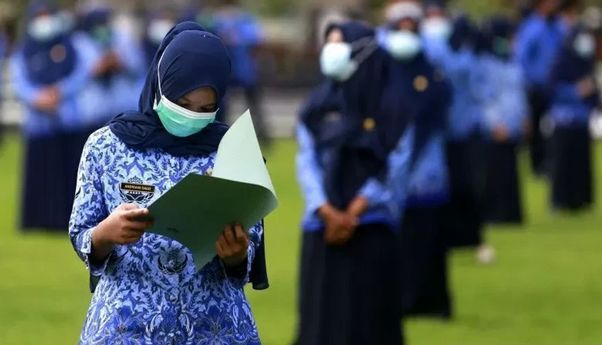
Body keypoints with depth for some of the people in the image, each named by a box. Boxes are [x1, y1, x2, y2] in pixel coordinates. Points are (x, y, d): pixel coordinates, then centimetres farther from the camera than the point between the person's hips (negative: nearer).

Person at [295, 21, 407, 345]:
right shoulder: (316, 106, 9)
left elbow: (392, 165, -3)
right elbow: (307, 161, 3)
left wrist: (354, 212, -10)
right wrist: (328, 212, -11)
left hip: (371, 226, -2)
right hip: (322, 227, 3)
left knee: (369, 316, -3)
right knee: (321, 314, 0)